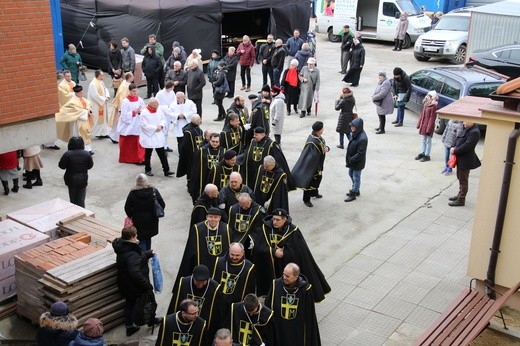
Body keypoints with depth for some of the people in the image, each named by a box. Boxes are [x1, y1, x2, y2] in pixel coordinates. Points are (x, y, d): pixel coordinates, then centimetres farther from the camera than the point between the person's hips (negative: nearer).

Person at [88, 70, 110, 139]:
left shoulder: (101, 82, 7)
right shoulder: (93, 84, -21)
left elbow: (105, 89, 14)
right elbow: (95, 95, -25)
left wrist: (107, 96, -6)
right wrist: (104, 99, -17)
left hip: (102, 104, 9)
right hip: (96, 106, -9)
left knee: (103, 118, 13)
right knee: (97, 119, -1)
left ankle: (103, 133, 21)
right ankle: (97, 133, 9)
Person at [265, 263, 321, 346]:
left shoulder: (305, 289, -18)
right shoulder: (276, 285, -14)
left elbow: (309, 313, -7)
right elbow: (268, 306, -4)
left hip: (298, 330, -1)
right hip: (279, 328, 1)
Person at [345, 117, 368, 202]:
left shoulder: (362, 139, -31)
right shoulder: (356, 134, -2)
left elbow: (360, 154, -29)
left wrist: (351, 160, -23)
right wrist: (348, 158, 7)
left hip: (357, 163, -10)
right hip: (352, 161, 10)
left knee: (356, 178, 8)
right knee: (351, 174, 24)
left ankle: (353, 194, 24)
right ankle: (356, 191, 42)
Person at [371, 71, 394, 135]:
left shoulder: (386, 83, -22)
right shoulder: (380, 82, 9)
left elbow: (382, 94, -27)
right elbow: (376, 90, 15)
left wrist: (374, 97, -20)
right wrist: (373, 95, -3)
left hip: (384, 103, -9)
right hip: (379, 102, 9)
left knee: (382, 115, -2)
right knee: (379, 114, 20)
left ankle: (382, 129, 7)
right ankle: (380, 126, 37)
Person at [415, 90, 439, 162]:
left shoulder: (433, 106, -17)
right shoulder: (425, 105, 8)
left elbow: (432, 118, -19)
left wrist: (429, 128, -20)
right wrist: (419, 124, 13)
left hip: (428, 126, -8)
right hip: (423, 125, 8)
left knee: (428, 141, 2)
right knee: (424, 140, 17)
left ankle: (427, 155, 8)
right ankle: (422, 153, 27)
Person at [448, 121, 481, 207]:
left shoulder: (474, 132, -22)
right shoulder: (466, 129, 7)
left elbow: (467, 146, -26)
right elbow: (458, 140, 15)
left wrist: (455, 151, -17)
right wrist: (454, 148, -3)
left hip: (465, 160, -9)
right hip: (461, 158, 9)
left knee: (463, 180, 1)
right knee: (460, 178, 21)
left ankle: (461, 200, 11)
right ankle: (460, 195, 35)